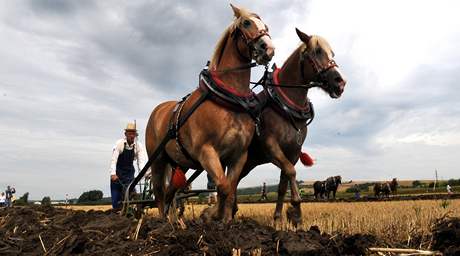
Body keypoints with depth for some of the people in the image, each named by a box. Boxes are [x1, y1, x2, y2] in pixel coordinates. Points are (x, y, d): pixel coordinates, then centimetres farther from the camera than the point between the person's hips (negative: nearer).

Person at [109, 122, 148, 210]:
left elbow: (141, 161, -13)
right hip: (118, 172, -2)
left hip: (129, 172, 2)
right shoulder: (120, 143, -16)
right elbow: (114, 159, -22)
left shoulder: (138, 146, -9)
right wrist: (113, 174, -33)